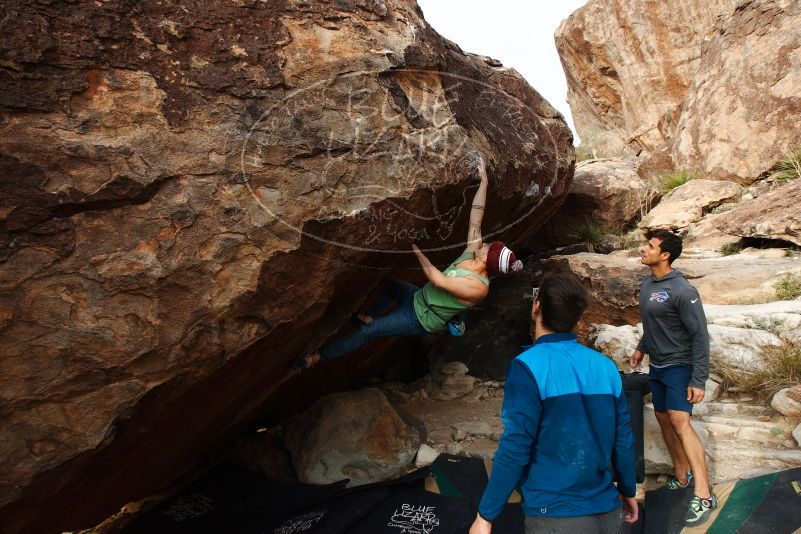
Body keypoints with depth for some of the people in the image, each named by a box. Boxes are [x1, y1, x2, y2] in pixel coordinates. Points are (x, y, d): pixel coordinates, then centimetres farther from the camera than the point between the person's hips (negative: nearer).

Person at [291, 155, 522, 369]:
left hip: (421, 320, -8)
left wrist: (417, 251, -27)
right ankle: (370, 317, 44)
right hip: (420, 298, 8)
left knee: (367, 332, -3)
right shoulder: (473, 252, -12)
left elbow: (438, 281, -34)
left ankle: (319, 356, 8)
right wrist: (484, 181, -15)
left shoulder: (477, 287, -34)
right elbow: (476, 217, -13)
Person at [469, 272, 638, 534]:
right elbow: (623, 439, 5)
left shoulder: (529, 367, -17)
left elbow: (515, 447, -18)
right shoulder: (606, 366, -2)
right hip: (608, 512, 6)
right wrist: (628, 491, 22)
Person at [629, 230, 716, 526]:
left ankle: (704, 496, -14)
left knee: (680, 422, -17)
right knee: (663, 419, 14)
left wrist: (699, 380, -21)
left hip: (679, 366, -8)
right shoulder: (647, 283, 3)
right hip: (657, 366, 8)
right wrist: (642, 348, 22)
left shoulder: (682, 290, -22)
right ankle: (682, 476, 29)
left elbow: (700, 335, -20)